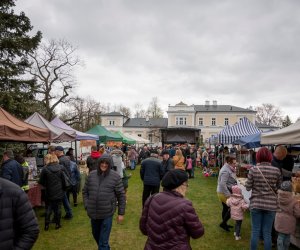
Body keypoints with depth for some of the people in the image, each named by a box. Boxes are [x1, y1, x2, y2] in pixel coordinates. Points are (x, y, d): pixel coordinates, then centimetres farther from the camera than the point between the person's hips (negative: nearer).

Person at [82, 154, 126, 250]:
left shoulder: (115, 176, -10)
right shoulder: (91, 175, 0)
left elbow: (121, 195, -5)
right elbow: (85, 191, 10)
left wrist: (121, 213, -4)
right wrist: (87, 206, 0)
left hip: (107, 214, -4)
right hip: (93, 213, 5)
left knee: (103, 241, 2)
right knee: (96, 235, 25)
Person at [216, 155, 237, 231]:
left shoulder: (229, 169, 10)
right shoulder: (226, 171, -22)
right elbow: (222, 183, -29)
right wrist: (228, 195, -28)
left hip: (223, 192, 10)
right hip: (224, 193, -10)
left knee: (225, 208, 18)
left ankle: (224, 224, 31)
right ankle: (223, 223, 5)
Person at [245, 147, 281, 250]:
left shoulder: (253, 170, -9)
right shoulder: (276, 170, -7)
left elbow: (248, 187, -5)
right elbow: (278, 188, 3)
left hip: (256, 204, 0)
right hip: (271, 205, 1)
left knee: (255, 231, 11)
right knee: (267, 233, 10)